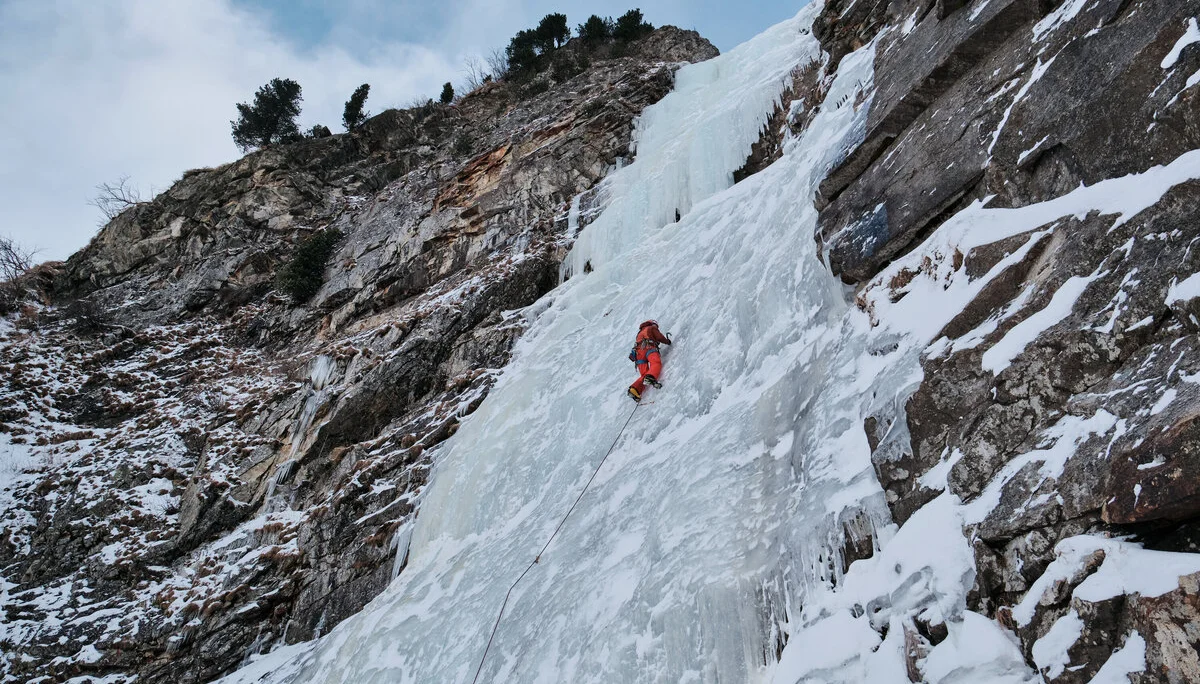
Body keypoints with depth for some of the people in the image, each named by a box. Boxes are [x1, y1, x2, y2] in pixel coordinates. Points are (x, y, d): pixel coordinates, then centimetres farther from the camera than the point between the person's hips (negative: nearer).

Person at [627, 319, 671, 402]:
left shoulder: (640, 333, 44)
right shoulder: (652, 328, 24)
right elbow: (660, 337, 13)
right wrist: (668, 341, 29)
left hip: (638, 352, 6)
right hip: (648, 348, -6)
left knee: (644, 374, -3)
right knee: (656, 363, -30)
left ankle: (635, 389, -31)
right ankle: (650, 377, -63)